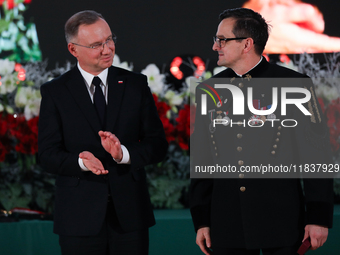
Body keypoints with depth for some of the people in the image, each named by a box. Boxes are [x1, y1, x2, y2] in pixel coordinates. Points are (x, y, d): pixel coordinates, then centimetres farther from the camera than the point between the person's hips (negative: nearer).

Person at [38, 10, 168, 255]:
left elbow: (158, 145, 2)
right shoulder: (55, 92, 1)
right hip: (80, 218, -1)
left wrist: (123, 153, -18)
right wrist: (81, 160, -24)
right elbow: (49, 155, -3)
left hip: (130, 215, 1)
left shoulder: (136, 85, 6)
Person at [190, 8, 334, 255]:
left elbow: (316, 153, -3)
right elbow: (201, 160, 12)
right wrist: (201, 221, 8)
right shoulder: (209, 91, 10)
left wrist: (319, 216, -7)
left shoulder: (294, 85, -2)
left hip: (280, 224, -3)